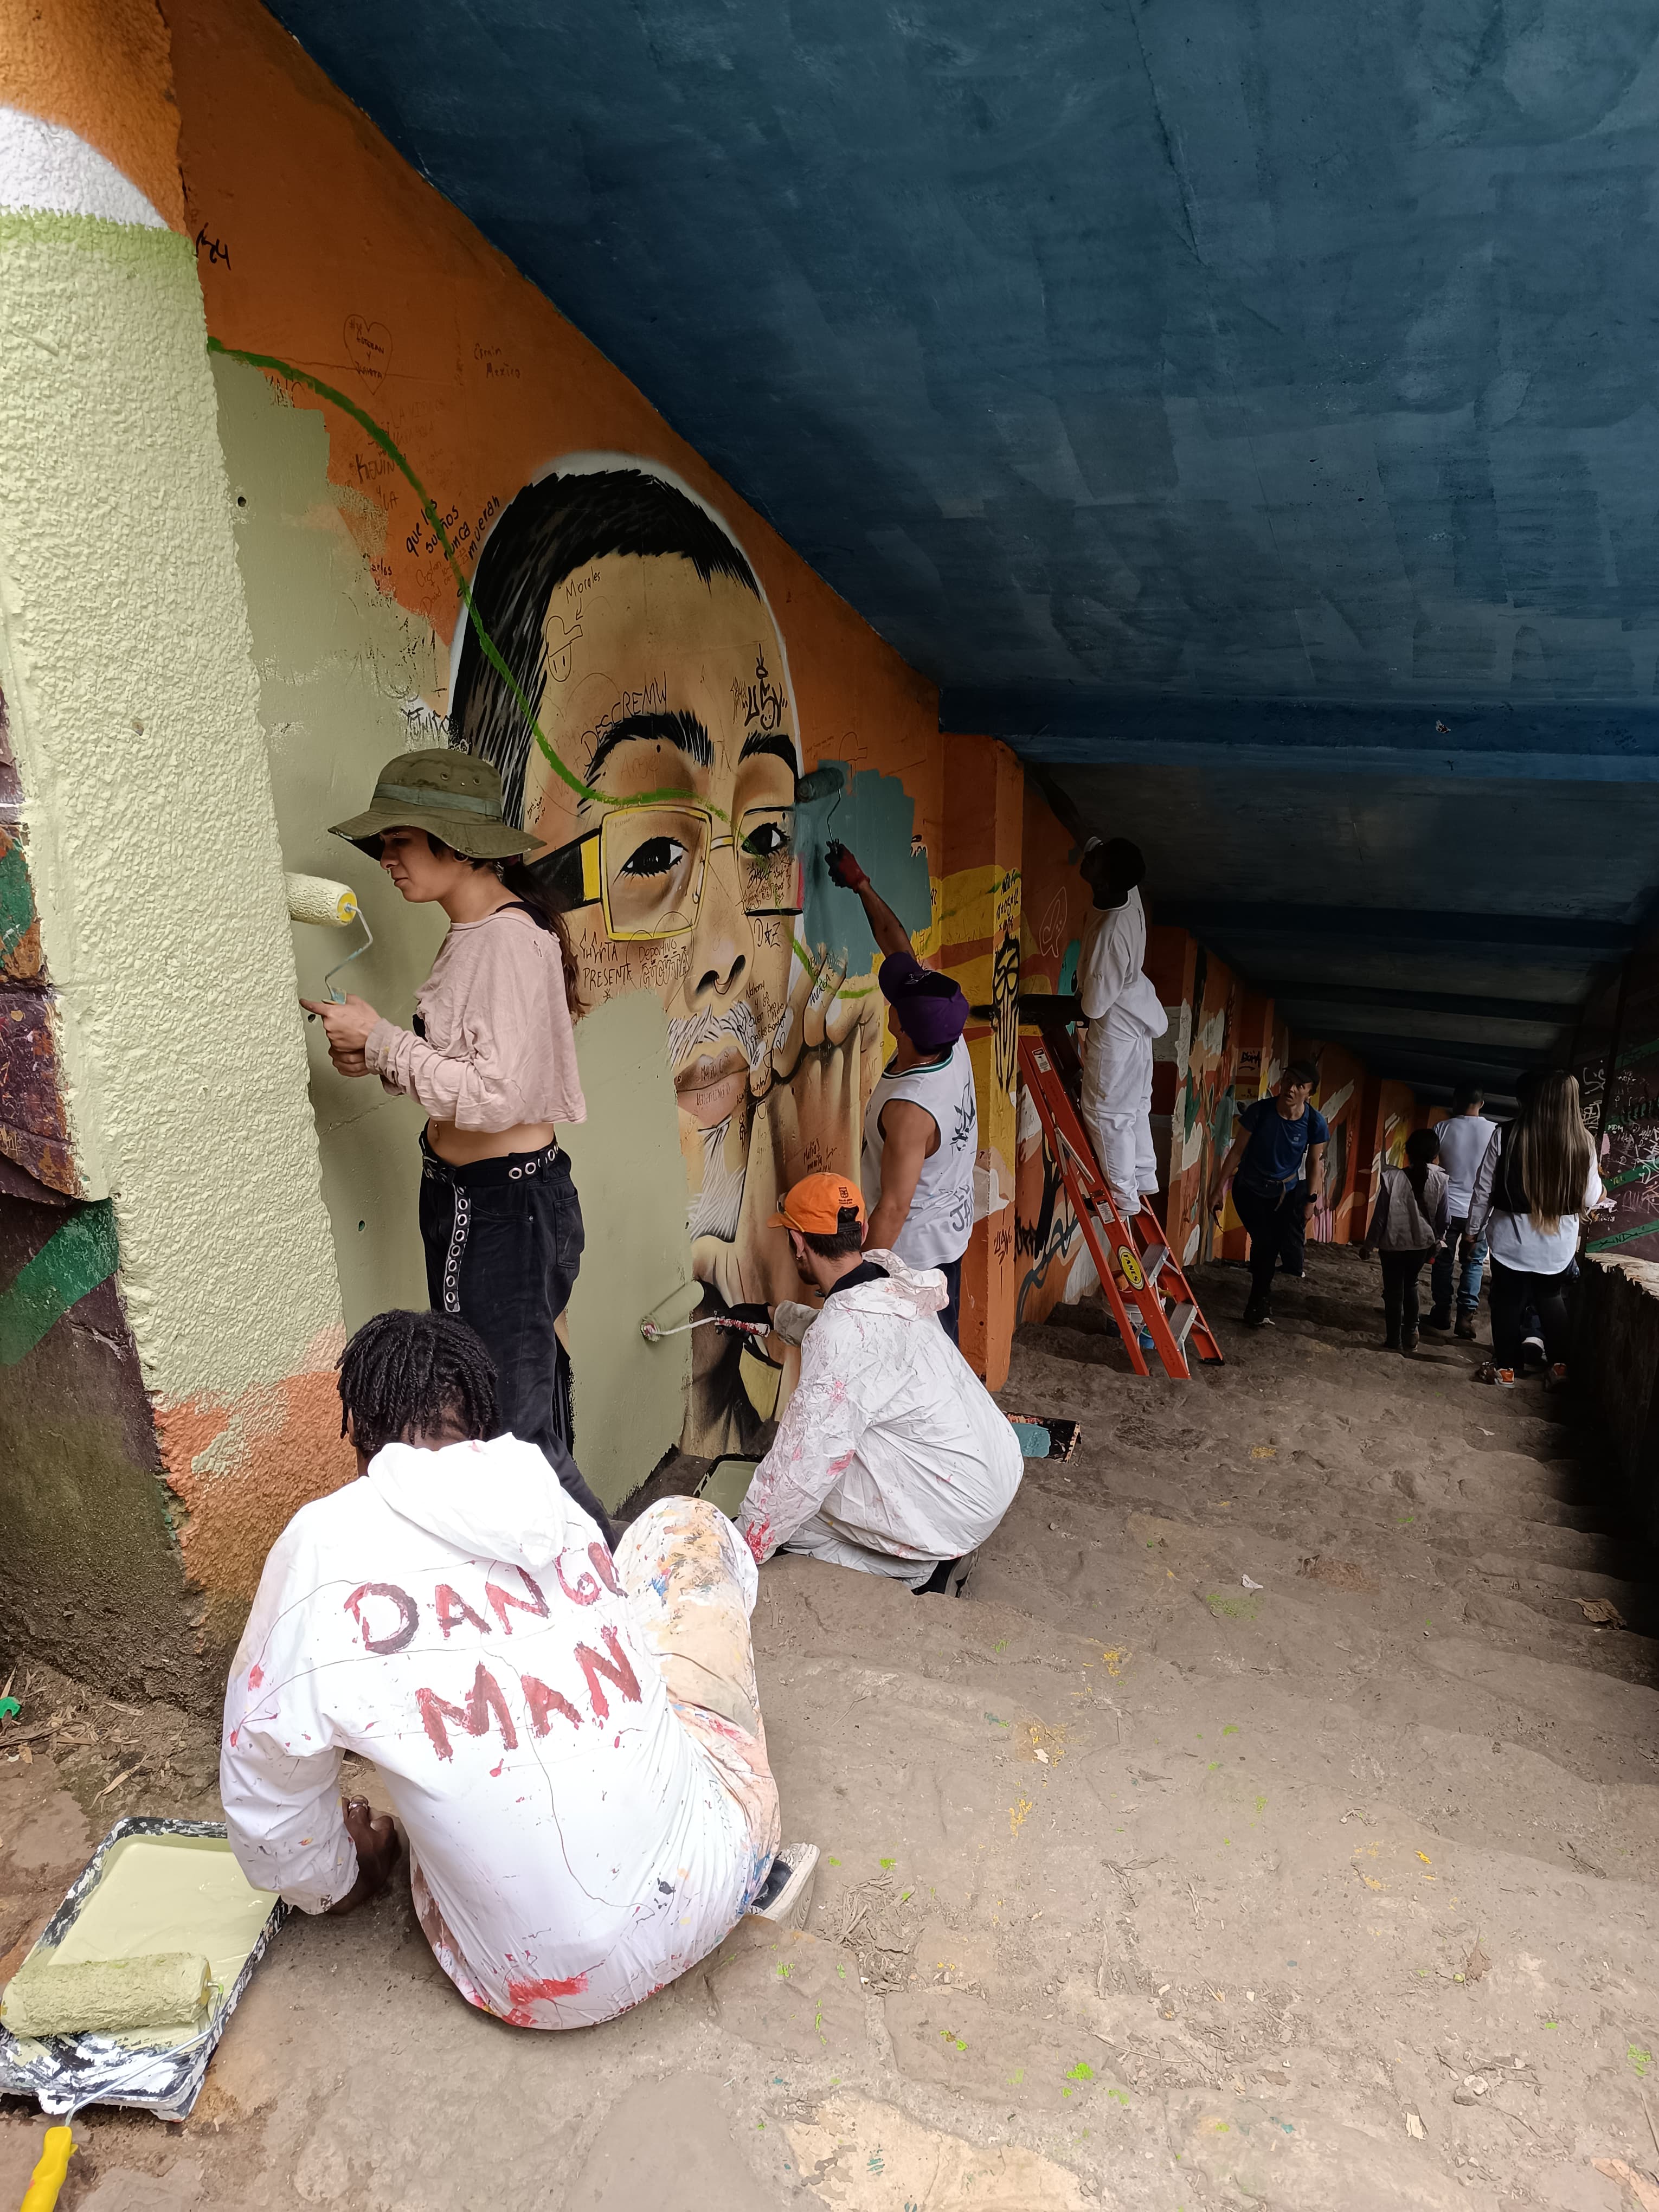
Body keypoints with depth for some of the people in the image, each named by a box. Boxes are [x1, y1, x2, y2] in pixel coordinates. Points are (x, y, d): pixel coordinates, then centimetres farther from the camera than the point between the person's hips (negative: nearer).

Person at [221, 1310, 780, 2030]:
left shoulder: (326, 1544, -12)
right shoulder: (553, 1502, -2)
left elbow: (264, 1770, 0)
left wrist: (333, 1882, 22)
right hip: (713, 1880, 1)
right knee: (686, 1523, 17)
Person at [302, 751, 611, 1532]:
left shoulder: (512, 939, -19)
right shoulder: (470, 933, 11)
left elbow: (498, 1095, -24)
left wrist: (382, 1041, -16)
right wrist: (377, 1060, 3)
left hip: (508, 1207, -10)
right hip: (469, 1201, 10)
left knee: (515, 1428, 0)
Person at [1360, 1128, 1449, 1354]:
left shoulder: (1392, 1177, -19)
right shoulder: (1439, 1180, -11)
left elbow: (1380, 1215, -13)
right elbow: (1442, 1216, 0)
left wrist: (1369, 1244, -1)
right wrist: (1437, 1239, 19)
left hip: (1392, 1242, -3)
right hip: (1421, 1242, 3)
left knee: (1394, 1289, 10)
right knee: (1410, 1286, 22)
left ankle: (1394, 1340, 16)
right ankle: (1410, 1336, 26)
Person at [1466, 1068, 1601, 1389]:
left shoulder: (1506, 1137, -13)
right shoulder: (1583, 1142, -9)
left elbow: (1484, 1189, -6)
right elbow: (1589, 1199, 1)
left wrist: (1475, 1229, 8)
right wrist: (1597, 1194, 25)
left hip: (1512, 1238, -2)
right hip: (1559, 1242, 2)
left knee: (1508, 1301, 12)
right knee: (1552, 1301, 22)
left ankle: (1505, 1368, 21)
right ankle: (1560, 1367, 22)